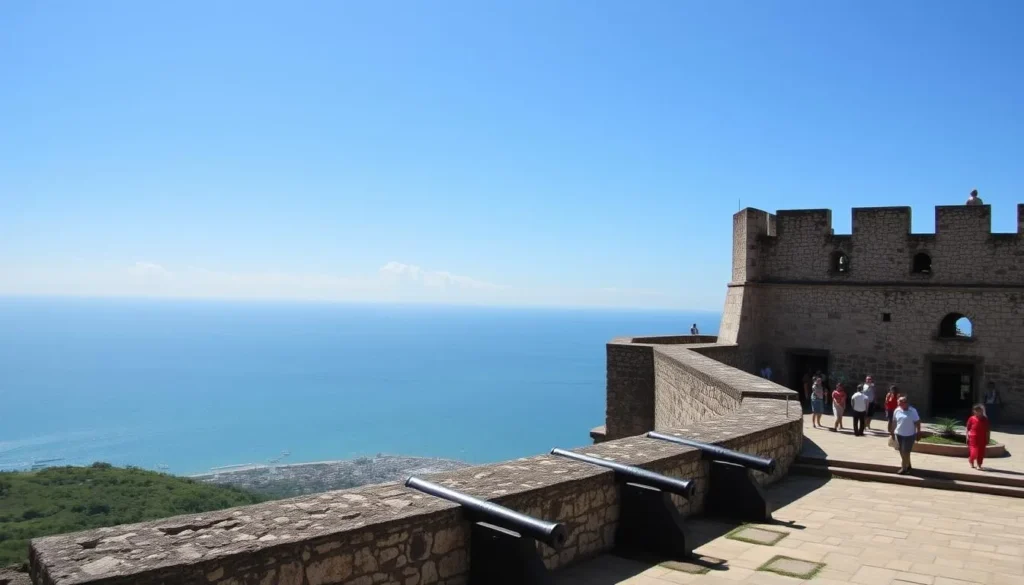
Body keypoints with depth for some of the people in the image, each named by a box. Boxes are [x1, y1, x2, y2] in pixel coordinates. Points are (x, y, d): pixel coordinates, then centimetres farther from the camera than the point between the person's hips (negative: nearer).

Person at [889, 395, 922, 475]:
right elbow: (894, 422, 9)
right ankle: (908, 465, 30)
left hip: (909, 435, -4)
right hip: (899, 434, 4)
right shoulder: (897, 410, 1)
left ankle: (904, 468, 7)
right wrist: (892, 432, 11)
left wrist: (918, 433, -8)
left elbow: (917, 422, -7)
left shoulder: (913, 411, -10)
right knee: (902, 451, 13)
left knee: (905, 452, -3)